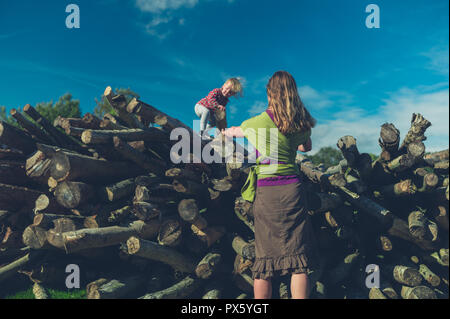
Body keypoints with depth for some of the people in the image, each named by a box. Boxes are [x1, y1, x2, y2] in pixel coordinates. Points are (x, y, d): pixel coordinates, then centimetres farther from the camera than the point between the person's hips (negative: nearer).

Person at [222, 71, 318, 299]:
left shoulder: (257, 123, -2)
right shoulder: (301, 125, 6)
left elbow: (233, 131, 20)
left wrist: (224, 132, 43)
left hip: (266, 191, -2)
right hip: (293, 188, 2)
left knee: (265, 258, 4)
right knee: (297, 255, 3)